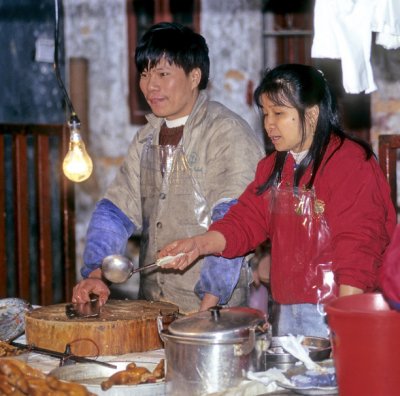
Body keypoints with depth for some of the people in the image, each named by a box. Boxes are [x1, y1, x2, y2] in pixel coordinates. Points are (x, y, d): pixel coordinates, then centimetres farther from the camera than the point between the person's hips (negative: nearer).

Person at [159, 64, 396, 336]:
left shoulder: (352, 163, -11)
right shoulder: (274, 165, 14)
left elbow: (358, 247, -16)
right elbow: (247, 220, 10)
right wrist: (199, 244, -8)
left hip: (336, 314, -7)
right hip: (288, 311, 7)